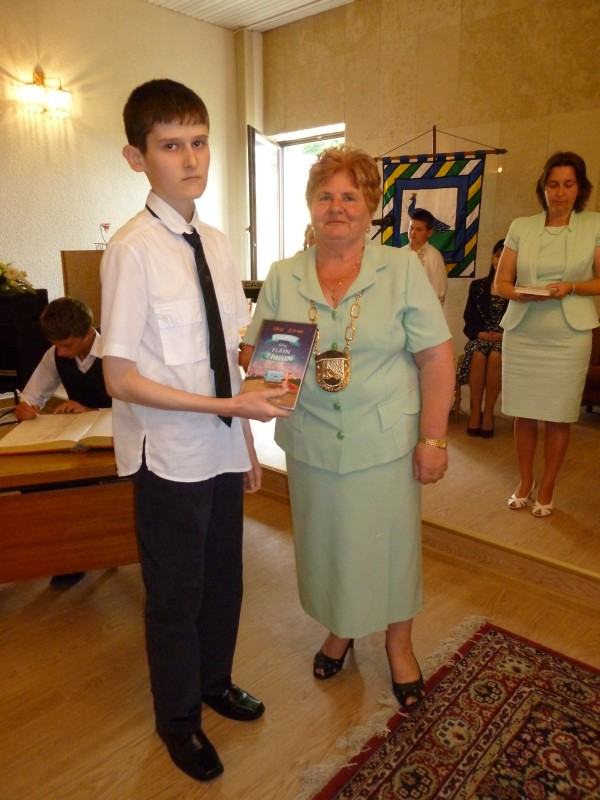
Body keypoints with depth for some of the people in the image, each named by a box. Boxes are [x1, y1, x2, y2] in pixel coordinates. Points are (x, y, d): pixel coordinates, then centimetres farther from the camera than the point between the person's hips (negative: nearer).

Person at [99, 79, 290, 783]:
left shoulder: (217, 245, 4)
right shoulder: (132, 250, -16)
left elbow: (231, 354, 8)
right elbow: (121, 379, -17)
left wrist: (247, 442, 10)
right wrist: (230, 407, -21)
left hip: (221, 449, 6)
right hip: (170, 457, -6)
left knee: (224, 579, 22)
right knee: (175, 593, 15)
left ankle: (215, 683, 51)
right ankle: (178, 718, 43)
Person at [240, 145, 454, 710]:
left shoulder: (402, 269, -5)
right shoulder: (282, 279, 2)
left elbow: (437, 357, -7)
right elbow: (251, 354, 4)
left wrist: (432, 438, -11)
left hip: (386, 445, -2)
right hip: (311, 445, 2)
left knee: (391, 544, 13)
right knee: (325, 543, 18)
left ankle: (399, 644, 40)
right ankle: (339, 630, 46)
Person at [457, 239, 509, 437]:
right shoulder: (477, 286, 14)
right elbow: (468, 318, 9)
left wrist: (504, 335, -16)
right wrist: (479, 333, -10)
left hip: (506, 339, -1)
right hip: (480, 337, 2)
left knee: (495, 357, -35)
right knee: (479, 356, -33)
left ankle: (488, 412, -26)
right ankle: (475, 411, -25)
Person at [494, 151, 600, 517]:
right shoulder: (521, 227, 7)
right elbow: (501, 282, 5)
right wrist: (521, 293, -16)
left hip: (568, 336, -1)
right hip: (521, 334, 2)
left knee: (559, 415, 4)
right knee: (524, 412, 7)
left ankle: (547, 489, 21)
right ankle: (525, 482, 26)